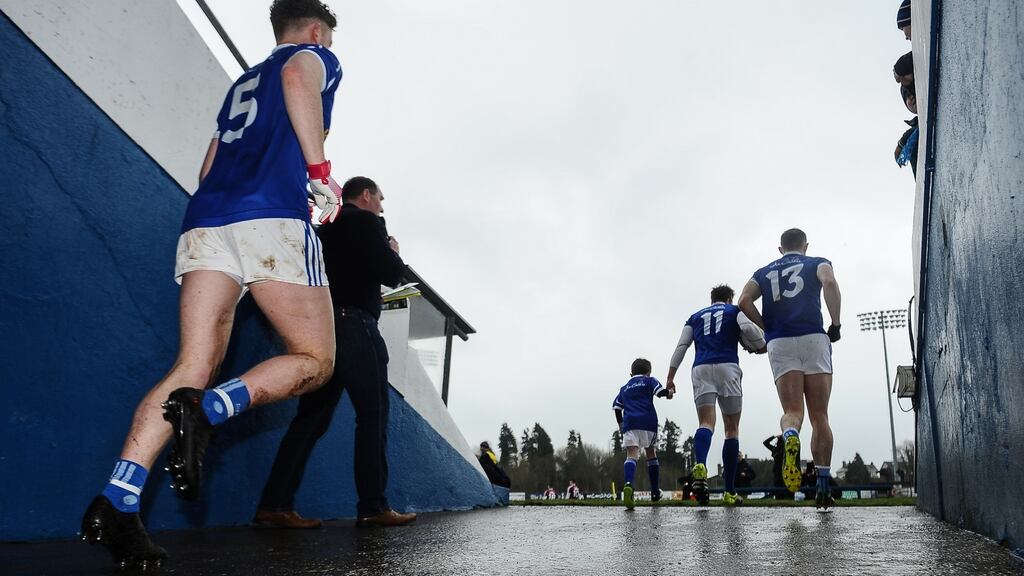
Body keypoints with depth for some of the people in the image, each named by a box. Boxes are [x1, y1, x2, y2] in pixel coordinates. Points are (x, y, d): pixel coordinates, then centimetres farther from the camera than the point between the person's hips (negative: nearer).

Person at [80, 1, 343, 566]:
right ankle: (210, 409, -22)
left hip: (204, 220, 7)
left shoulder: (242, 82, 35)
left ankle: (116, 501, -14)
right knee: (314, 360, 3)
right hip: (273, 218, -6)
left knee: (194, 367, 0)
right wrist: (319, 170, -12)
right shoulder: (316, 56, 16)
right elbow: (298, 79, -11)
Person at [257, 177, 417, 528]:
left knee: (313, 416, 4)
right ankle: (372, 507, -5)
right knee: (373, 413, -4)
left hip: (323, 324, 8)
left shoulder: (326, 228, 24)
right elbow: (391, 275, -7)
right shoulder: (367, 222, 0)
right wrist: (394, 253, 14)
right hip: (354, 322, -8)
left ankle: (275, 504, -2)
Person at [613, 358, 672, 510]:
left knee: (631, 454, -12)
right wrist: (669, 393, 16)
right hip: (648, 423, -1)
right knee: (651, 454, 17)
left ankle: (628, 484, -41)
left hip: (629, 424, 1)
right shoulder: (649, 381, 13)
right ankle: (655, 492, 21)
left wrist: (620, 424, 32)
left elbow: (616, 407, 19)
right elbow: (661, 391, -5)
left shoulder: (624, 388, 24)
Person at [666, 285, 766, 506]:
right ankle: (729, 492, 5)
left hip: (701, 369, 2)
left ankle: (700, 466, -41)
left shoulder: (695, 317, 25)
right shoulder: (734, 311, 18)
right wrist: (762, 345, 13)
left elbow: (681, 347, 14)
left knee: (706, 423, -8)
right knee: (732, 429, 6)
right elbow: (748, 328, -4)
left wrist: (670, 376, 11)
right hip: (727, 367, -2)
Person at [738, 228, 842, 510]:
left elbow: (744, 301, 4)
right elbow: (830, 283, -8)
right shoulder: (818, 263, 16)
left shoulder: (763, 272, 21)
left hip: (779, 345, 1)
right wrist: (836, 324, -3)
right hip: (813, 339, -1)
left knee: (792, 411, -1)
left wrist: (768, 328, 13)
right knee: (819, 416, 5)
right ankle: (823, 485, 1)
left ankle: (790, 438, -38)